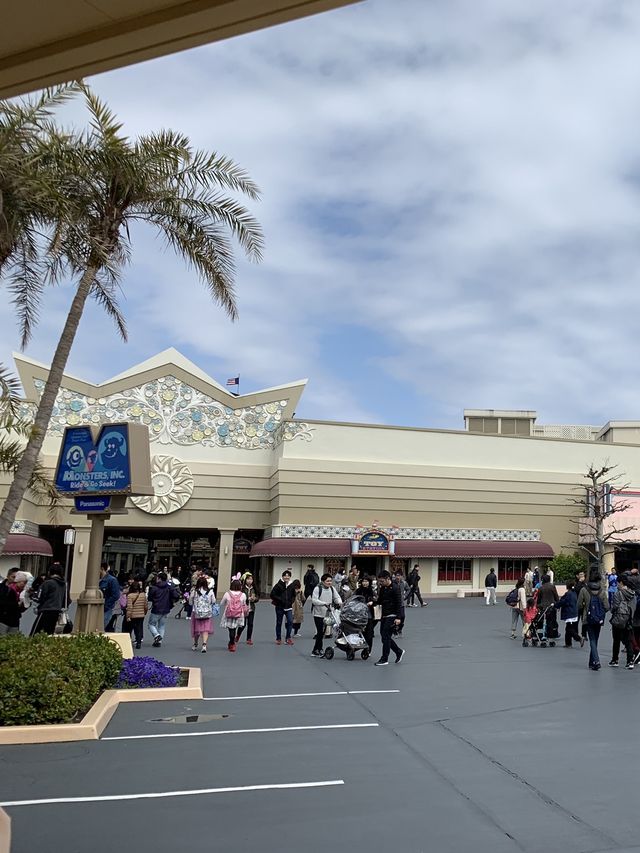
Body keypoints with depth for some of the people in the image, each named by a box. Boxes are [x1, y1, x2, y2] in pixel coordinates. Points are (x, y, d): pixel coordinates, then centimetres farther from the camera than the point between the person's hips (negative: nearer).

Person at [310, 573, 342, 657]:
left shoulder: (332, 588, 6)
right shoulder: (317, 589, -12)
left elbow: (337, 597, 7)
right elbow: (314, 600, -21)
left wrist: (339, 602, -17)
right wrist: (324, 603, -32)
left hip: (326, 614, 6)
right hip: (318, 614, -6)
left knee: (322, 632, 10)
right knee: (320, 632, -9)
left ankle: (316, 651, 20)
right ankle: (318, 650, 2)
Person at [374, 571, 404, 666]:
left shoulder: (395, 588, -14)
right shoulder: (382, 588, 10)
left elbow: (399, 603, -17)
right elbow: (380, 602, 15)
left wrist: (398, 618, -22)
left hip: (392, 616, -8)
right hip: (384, 616, 8)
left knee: (385, 637, -7)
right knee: (384, 637, 11)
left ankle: (384, 659, 2)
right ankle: (399, 652, 26)